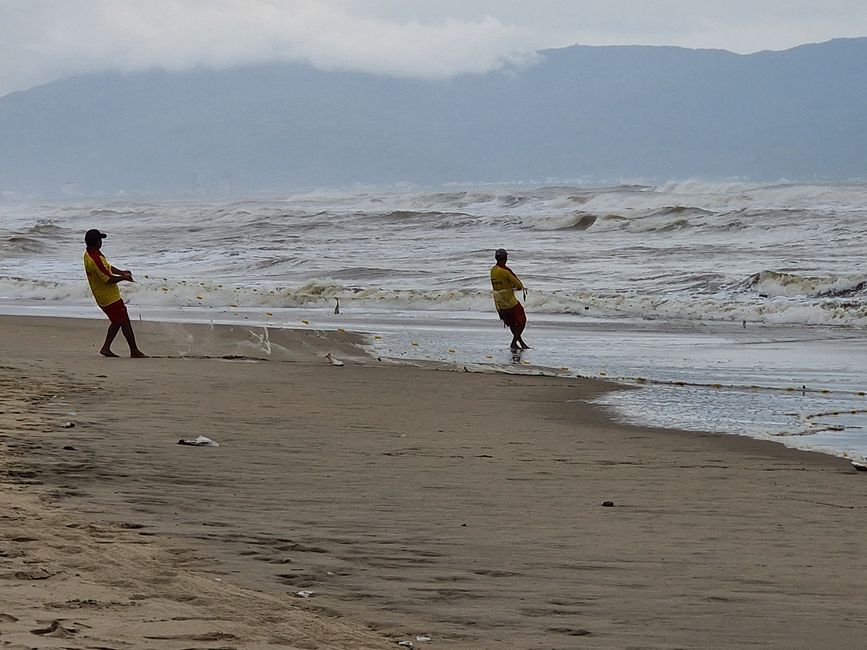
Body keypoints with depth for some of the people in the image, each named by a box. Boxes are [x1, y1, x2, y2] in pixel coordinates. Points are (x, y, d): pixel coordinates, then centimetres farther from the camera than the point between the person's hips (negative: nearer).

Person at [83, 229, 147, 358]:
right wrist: (124, 278, -10)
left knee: (117, 322, 19)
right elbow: (109, 279, -25)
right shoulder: (95, 259, -29)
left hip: (103, 297, 10)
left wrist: (121, 272, 3)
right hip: (110, 298, -10)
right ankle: (134, 351, 7)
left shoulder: (89, 254, 4)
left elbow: (107, 267, 16)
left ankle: (106, 348, 18)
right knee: (125, 322, 0)